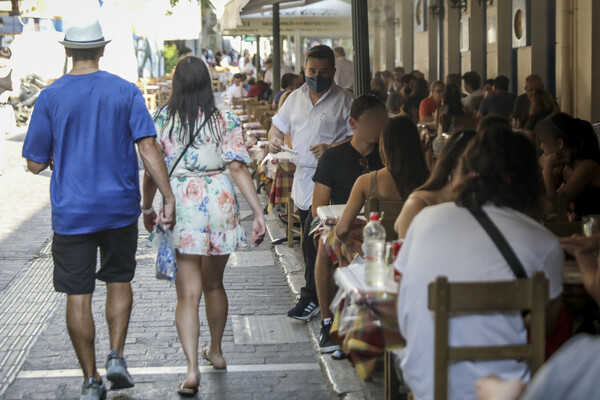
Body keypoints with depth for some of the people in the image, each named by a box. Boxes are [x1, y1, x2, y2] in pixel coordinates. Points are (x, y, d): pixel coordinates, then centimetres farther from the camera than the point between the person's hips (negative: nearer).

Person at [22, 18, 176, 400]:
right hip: (120, 208, 1)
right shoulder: (126, 91, -2)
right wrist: (169, 198, -10)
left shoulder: (50, 98, -5)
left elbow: (36, 163, -2)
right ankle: (116, 357, 8)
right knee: (119, 281, 21)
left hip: (71, 212, -1)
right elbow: (148, 147, -11)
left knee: (78, 296, 6)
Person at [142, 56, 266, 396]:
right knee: (214, 283, 21)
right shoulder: (225, 121, 0)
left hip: (180, 206, -2)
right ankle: (216, 351, 37)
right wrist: (258, 212, -8)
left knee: (188, 292, -2)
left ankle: (192, 368, -15)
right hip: (220, 203, 2)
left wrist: (148, 208, 17)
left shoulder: (162, 120, -1)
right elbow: (238, 168, -7)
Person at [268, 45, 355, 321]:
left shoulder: (344, 100, -3)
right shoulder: (296, 97, 15)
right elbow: (279, 124, 23)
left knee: (313, 238, -13)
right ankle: (322, 291, 19)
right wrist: (274, 138, 0)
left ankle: (311, 297, -6)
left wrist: (332, 148, -22)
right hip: (302, 176, 7)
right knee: (310, 239, 10)